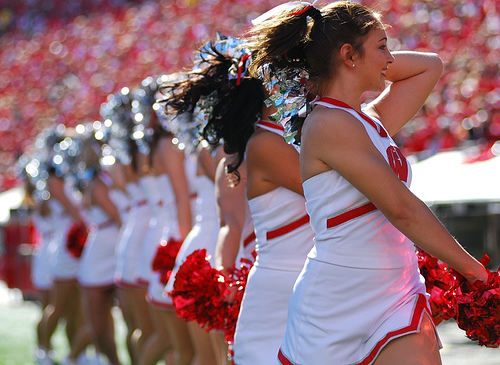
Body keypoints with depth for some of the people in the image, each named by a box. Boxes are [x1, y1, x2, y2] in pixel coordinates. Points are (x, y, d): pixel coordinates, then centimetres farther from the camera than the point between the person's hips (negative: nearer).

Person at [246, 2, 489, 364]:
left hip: (397, 304, 7)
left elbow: (431, 65, 26)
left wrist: (372, 63, 13)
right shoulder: (328, 124, -14)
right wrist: (471, 269, -12)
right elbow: (401, 208, -17)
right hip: (337, 304, -7)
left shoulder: (374, 122, 12)